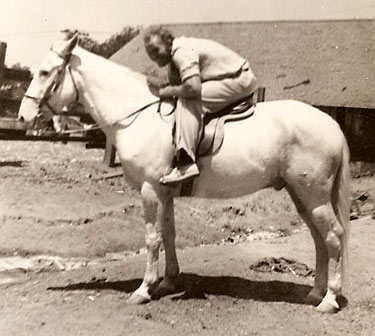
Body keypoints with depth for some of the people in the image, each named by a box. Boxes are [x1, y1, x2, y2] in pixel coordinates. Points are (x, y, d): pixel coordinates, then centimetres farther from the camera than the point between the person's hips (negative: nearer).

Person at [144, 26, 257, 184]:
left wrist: (164, 92, -18)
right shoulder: (174, 58, 12)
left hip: (241, 79, -11)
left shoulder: (181, 52, -20)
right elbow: (176, 84, 11)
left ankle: (186, 163, -34)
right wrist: (159, 88, -8)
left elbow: (193, 88, -32)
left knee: (189, 99, -24)